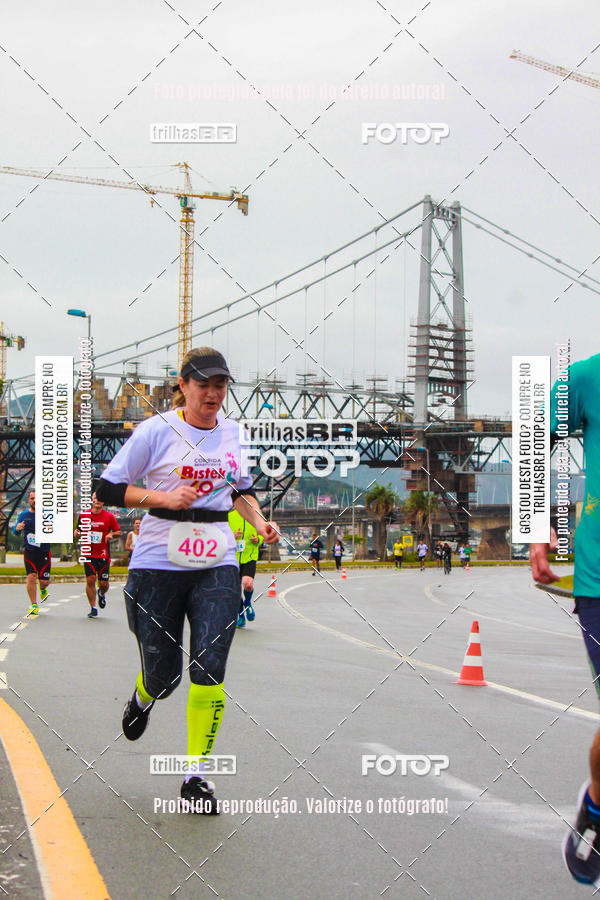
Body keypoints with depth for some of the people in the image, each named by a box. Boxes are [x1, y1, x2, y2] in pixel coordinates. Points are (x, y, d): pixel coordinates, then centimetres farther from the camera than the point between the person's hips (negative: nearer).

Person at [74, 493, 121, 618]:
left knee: (104, 583, 0)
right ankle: (93, 608, 1)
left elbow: (118, 532, 8)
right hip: (89, 554, 0)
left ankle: (102, 594, 37)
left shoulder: (109, 516, 1)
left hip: (104, 555, 0)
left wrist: (111, 534, -12)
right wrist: (76, 534, -9)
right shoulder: (84, 515, 4)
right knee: (90, 580, -11)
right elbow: (79, 531, 14)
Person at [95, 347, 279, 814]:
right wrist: (164, 497, -16)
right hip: (159, 563, -3)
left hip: (217, 566, 3)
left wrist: (260, 522, 5)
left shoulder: (232, 432, 9)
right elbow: (108, 487, -4)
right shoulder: (157, 430, -6)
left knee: (209, 670, -10)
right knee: (163, 677, 4)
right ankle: (143, 698, 43)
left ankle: (197, 775, 0)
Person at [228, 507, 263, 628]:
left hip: (250, 558, -1)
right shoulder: (229, 516, 0)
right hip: (234, 558, 1)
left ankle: (248, 603, 11)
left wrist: (258, 539, -6)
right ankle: (240, 616, 27)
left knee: (248, 584, -22)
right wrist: (232, 536, -17)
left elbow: (262, 534, 16)